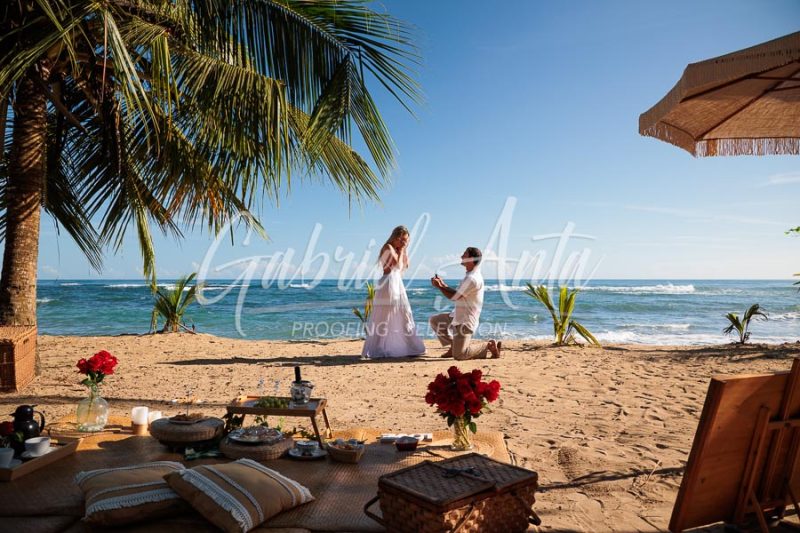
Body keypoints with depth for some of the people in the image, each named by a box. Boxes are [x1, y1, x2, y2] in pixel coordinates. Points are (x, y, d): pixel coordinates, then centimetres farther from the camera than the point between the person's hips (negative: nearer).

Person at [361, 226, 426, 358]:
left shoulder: (396, 250, 19)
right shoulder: (388, 247, -8)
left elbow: (405, 265, 19)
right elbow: (398, 264, -16)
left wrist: (405, 250, 12)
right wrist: (401, 250, -4)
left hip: (398, 284, 10)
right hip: (388, 283, -10)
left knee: (404, 317, 11)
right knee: (384, 318, -7)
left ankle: (409, 347, 18)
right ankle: (376, 350, -1)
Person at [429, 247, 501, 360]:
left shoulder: (472, 279, -23)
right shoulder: (471, 276, 10)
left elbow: (454, 296, -19)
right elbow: (457, 293, 15)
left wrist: (439, 287, -7)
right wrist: (443, 285, 6)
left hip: (465, 321, -10)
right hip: (459, 316, 10)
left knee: (459, 355, -12)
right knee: (435, 320, 18)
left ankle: (489, 346, 1)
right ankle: (454, 346, 20)